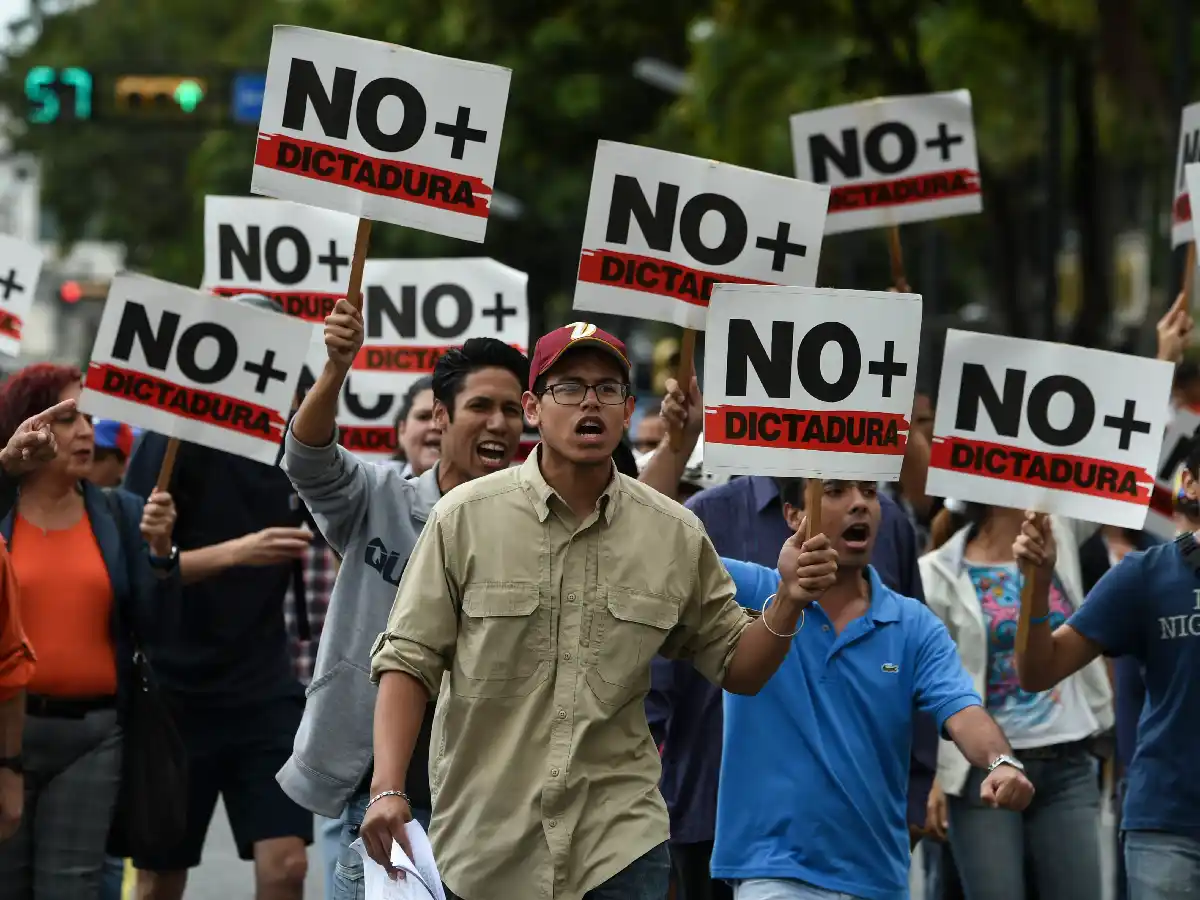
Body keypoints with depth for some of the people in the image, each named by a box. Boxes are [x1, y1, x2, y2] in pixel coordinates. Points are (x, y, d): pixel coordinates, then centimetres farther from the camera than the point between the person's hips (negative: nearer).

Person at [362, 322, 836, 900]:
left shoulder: (676, 536, 3)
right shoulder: (465, 517, -3)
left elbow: (738, 667, 10)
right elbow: (409, 659, -3)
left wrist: (789, 601, -9)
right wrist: (387, 789, -14)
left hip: (619, 837, 1)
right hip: (480, 844, -1)